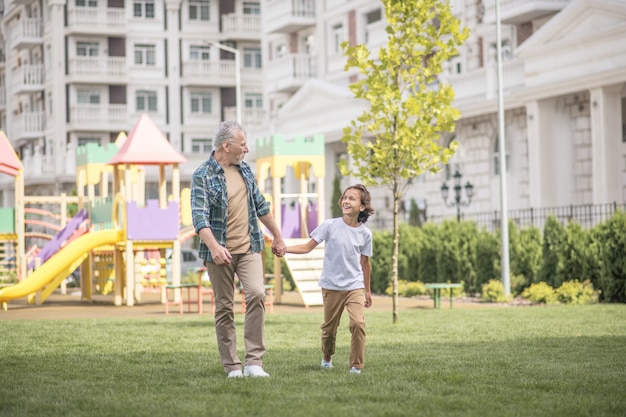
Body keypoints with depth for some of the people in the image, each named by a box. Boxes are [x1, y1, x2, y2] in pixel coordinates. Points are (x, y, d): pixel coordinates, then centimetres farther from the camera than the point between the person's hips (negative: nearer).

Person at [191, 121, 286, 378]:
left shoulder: (244, 169, 11)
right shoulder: (202, 176, -9)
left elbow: (260, 205, 22)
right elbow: (199, 216, -20)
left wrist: (278, 237, 25)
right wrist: (214, 247, -34)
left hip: (248, 248, 4)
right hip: (220, 252, -4)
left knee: (256, 294, -15)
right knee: (224, 308, 3)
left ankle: (254, 361, -14)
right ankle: (232, 366, 11)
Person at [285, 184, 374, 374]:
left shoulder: (365, 233, -1)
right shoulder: (330, 226, -7)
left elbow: (364, 262, 10)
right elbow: (307, 247, -4)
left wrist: (367, 290, 17)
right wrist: (283, 248, -18)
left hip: (355, 287, 0)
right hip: (331, 286, 0)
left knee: (358, 323, -18)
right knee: (329, 327, 11)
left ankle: (356, 366, -6)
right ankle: (327, 358, 39)